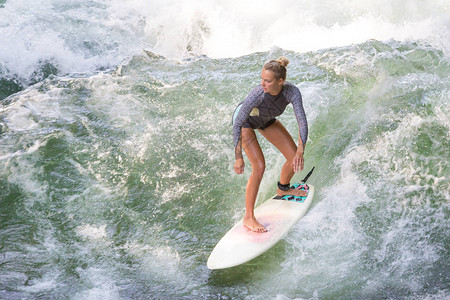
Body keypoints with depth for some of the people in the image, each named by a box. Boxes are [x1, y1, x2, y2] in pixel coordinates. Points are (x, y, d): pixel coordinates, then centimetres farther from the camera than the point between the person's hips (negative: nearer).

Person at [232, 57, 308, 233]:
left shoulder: (292, 92, -33)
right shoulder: (257, 94, -42)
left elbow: (302, 122, -33)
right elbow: (237, 125, -33)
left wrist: (300, 152, -43)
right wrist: (239, 158, -33)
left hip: (266, 120, 5)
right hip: (244, 121, -5)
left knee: (294, 157, 3)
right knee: (259, 167, -19)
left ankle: (282, 189, 36)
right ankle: (248, 218, -7)